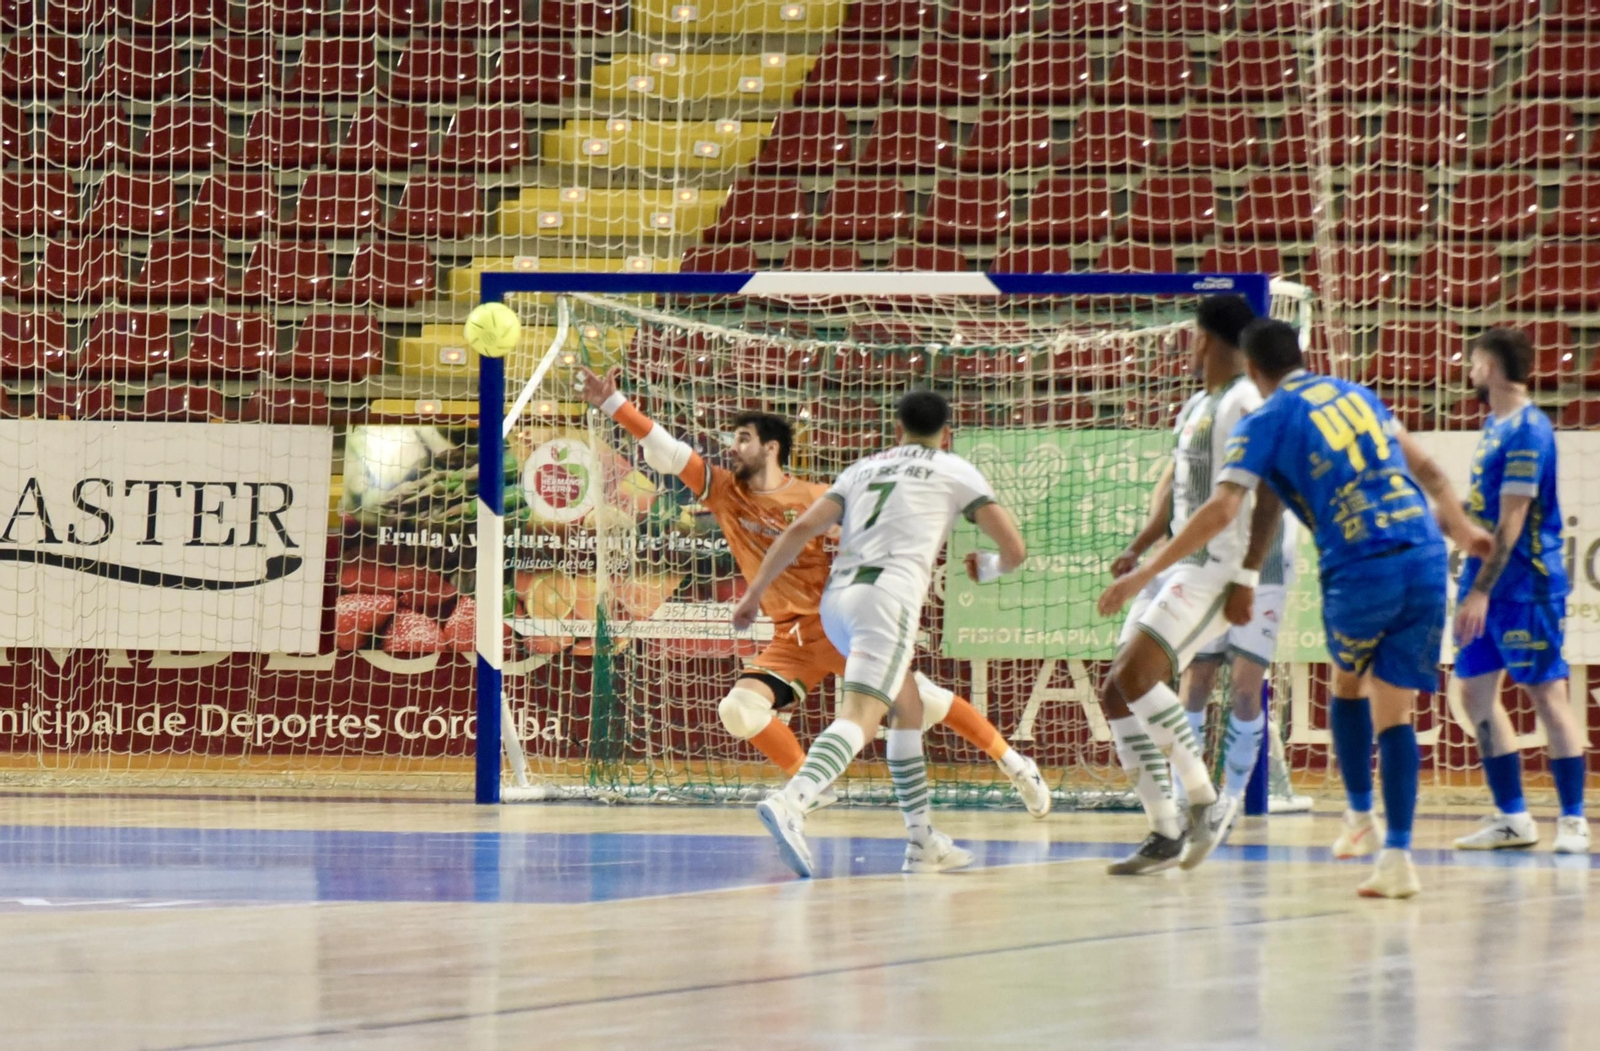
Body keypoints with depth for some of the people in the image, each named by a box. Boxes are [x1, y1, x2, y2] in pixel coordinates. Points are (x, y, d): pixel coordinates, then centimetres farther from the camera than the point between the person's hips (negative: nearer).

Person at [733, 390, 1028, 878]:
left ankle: (923, 841, 23)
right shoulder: (955, 471, 15)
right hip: (888, 595, -6)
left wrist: (754, 593, 15)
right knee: (859, 717, -20)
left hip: (837, 596, 6)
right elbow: (1014, 548, 11)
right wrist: (991, 567, 34)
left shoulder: (864, 468, 25)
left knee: (907, 708, 24)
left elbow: (800, 530, 13)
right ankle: (790, 803, -46)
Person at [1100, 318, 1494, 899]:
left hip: (1359, 572, -4)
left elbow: (1221, 511, -9)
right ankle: (1397, 855, -3)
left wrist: (1147, 571, -6)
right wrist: (1460, 527, 35)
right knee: (1394, 712, 7)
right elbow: (1425, 469, 24)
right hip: (1425, 558, 4)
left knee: (1349, 684, 27)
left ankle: (1360, 814, 27)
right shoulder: (1358, 395, 18)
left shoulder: (1265, 422, 1)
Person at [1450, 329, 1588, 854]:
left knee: (1546, 693, -5)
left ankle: (1573, 820, 0)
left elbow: (1512, 521, -20)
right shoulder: (1496, 426, 13)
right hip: (1487, 586, 10)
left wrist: (1480, 591, -22)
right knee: (1476, 692, 8)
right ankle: (1512, 819, 13)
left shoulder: (1527, 431, -15)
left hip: (1525, 587, -10)